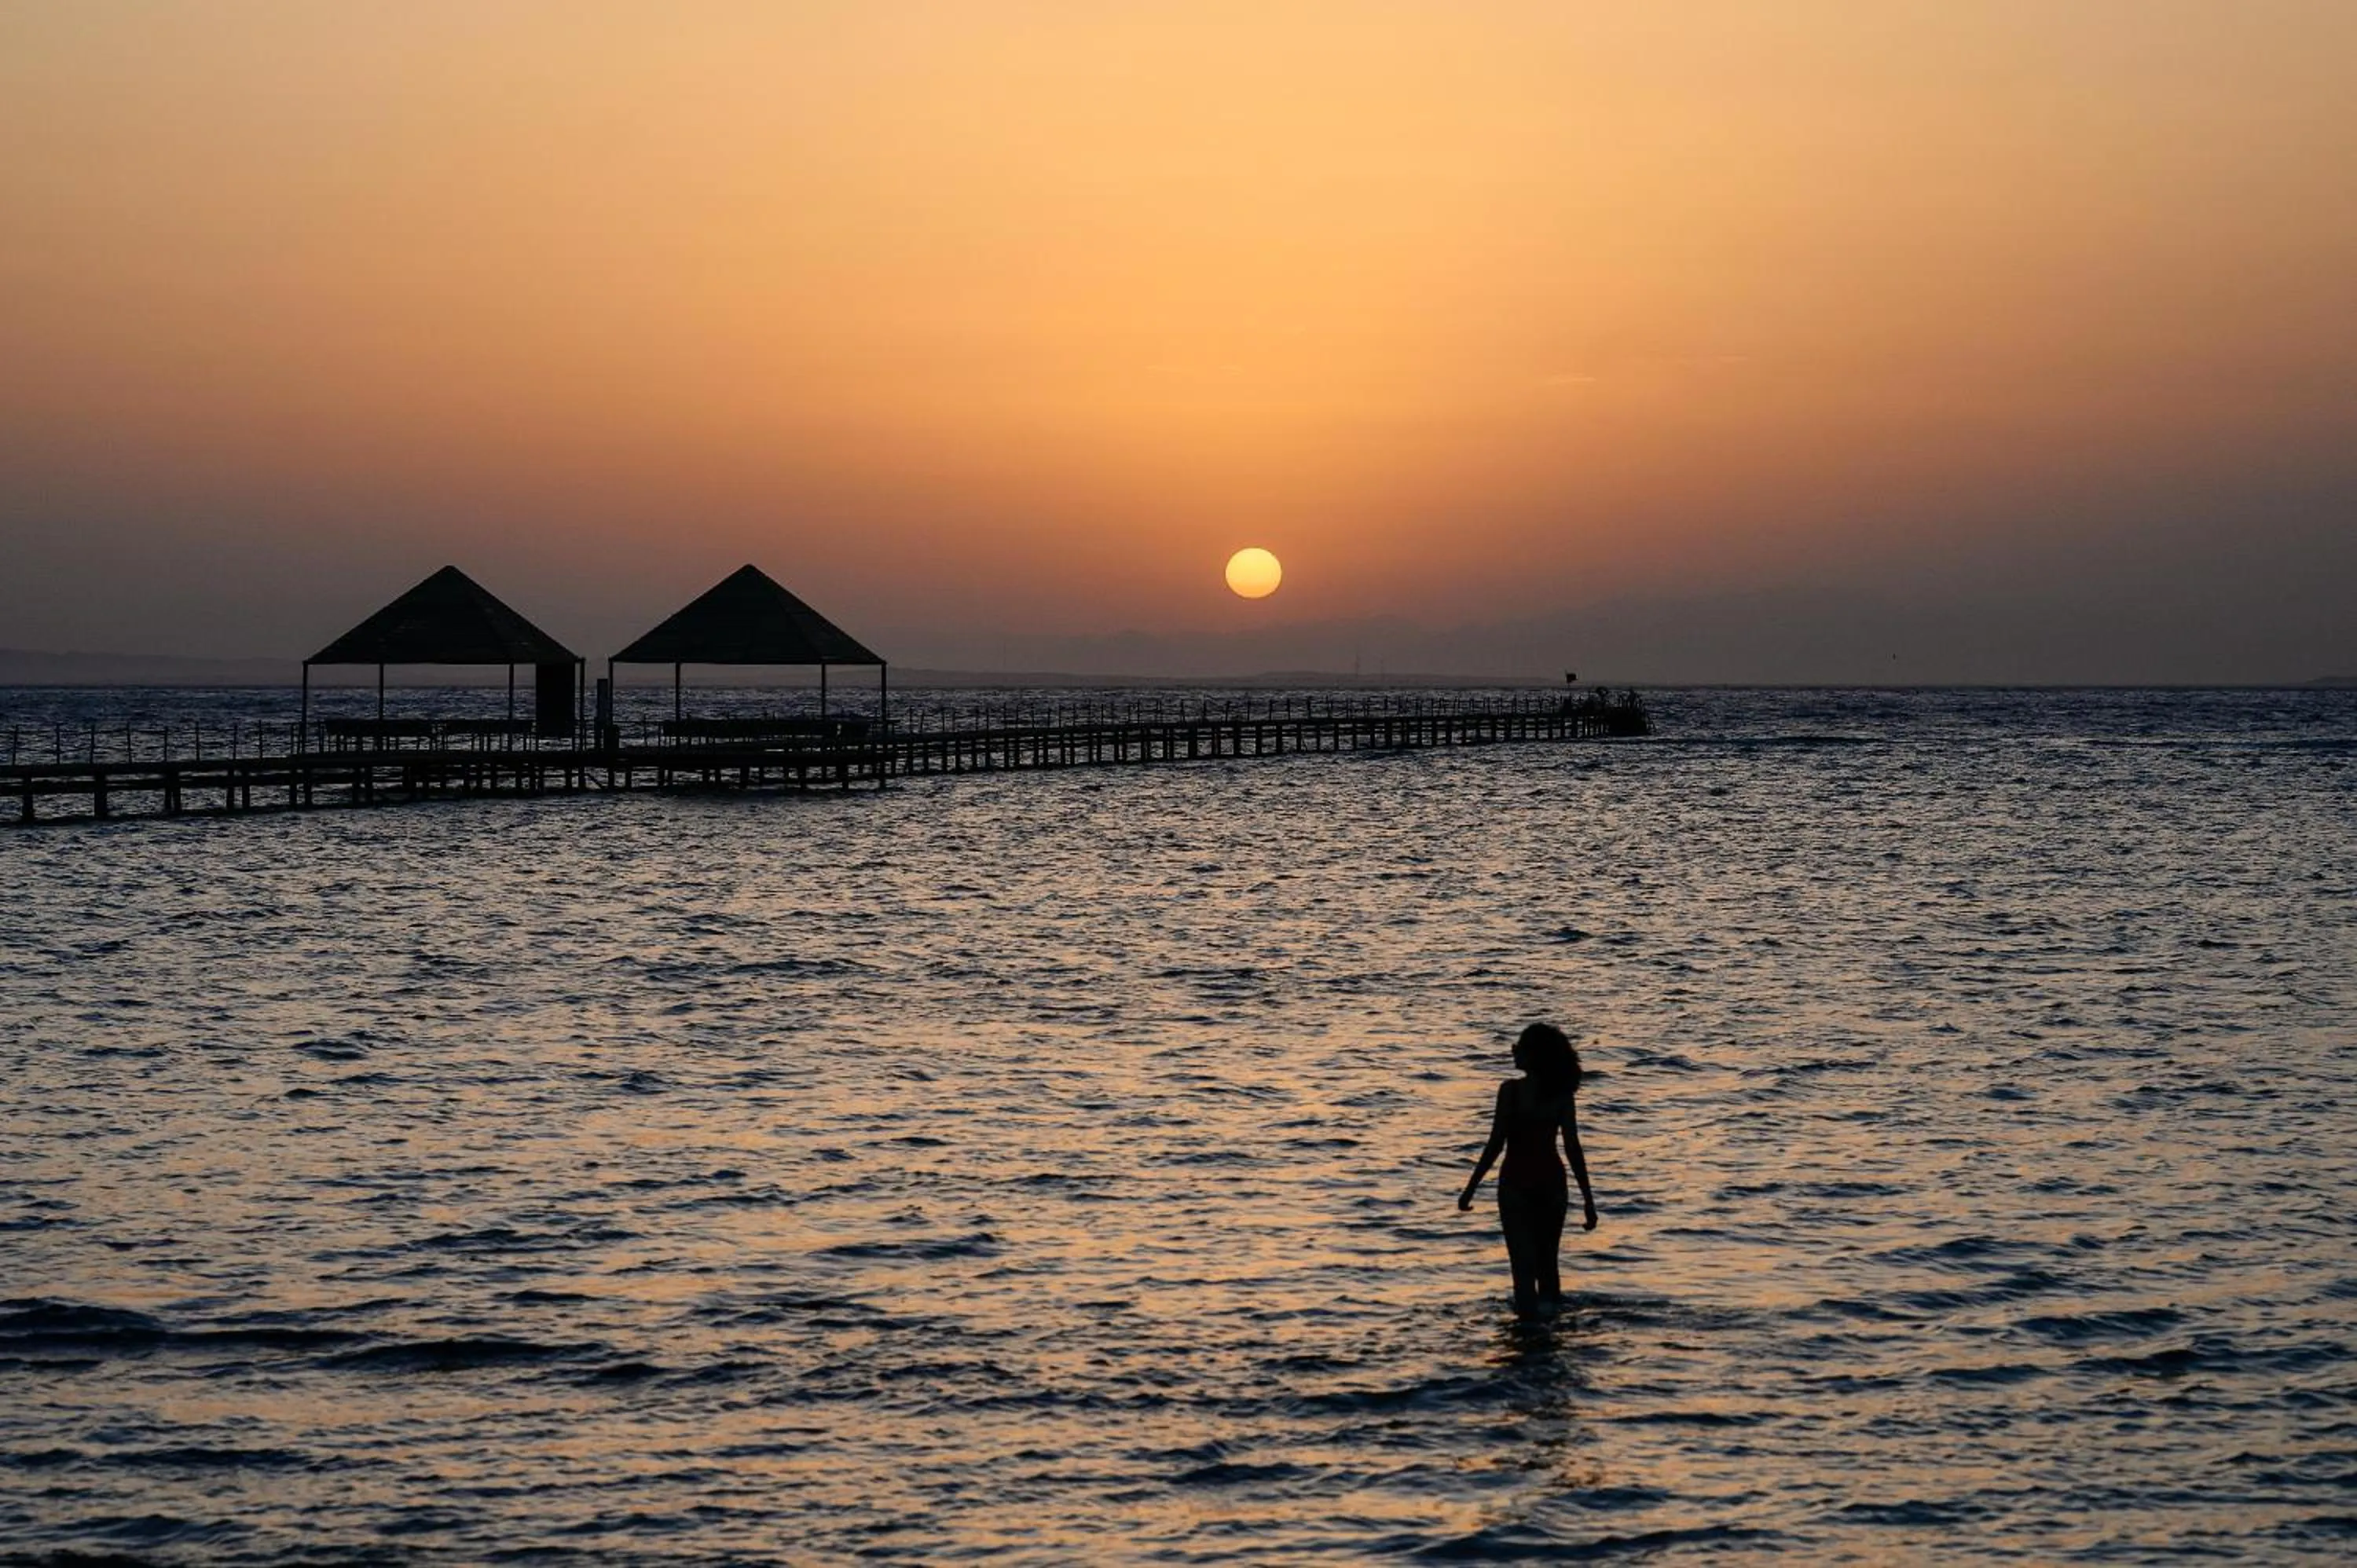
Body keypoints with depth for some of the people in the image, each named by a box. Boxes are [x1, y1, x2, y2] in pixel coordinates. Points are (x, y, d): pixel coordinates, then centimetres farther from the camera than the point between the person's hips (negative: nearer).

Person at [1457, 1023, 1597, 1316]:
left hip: (1516, 1183, -4)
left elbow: (1496, 1144, -14)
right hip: (1552, 1182, 4)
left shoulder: (1511, 1090, -13)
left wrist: (1471, 1188, -7)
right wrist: (1588, 1198, 3)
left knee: (1524, 1264, 0)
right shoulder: (1561, 1094, -1)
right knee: (1547, 1262, 16)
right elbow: (1573, 1149, -2)